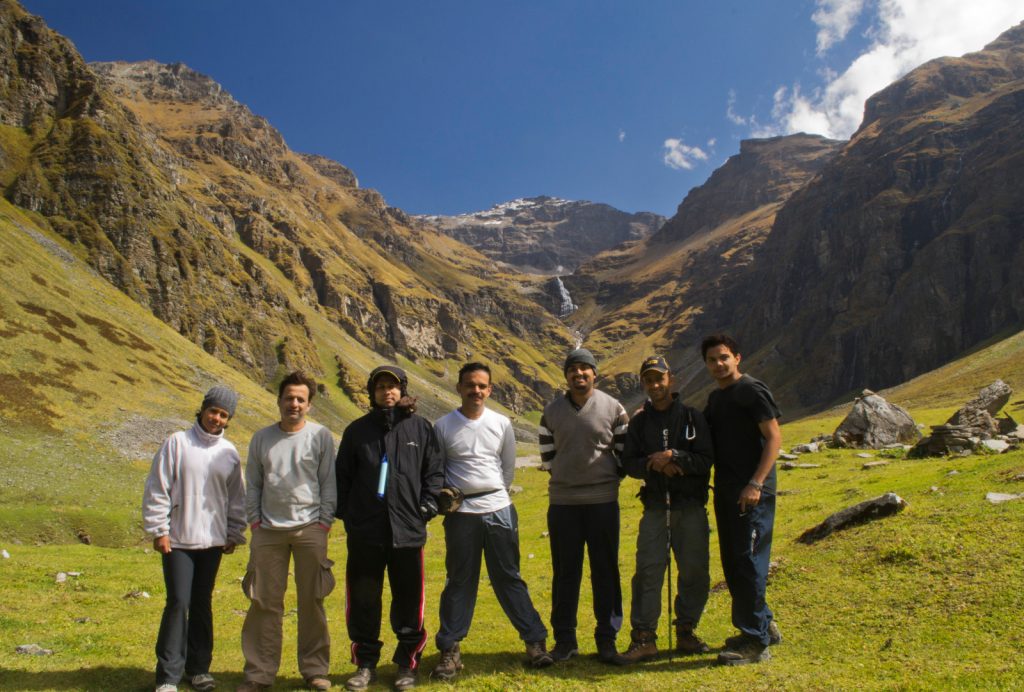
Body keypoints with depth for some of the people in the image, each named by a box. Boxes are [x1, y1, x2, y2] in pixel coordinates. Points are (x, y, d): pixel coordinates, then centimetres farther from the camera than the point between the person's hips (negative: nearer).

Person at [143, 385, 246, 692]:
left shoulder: (230, 453, 7)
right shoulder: (177, 443, -4)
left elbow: (236, 498, 14)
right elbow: (156, 489, -5)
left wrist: (234, 534, 12)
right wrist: (159, 530, -8)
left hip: (213, 541, 3)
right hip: (178, 540, -3)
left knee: (203, 604, 12)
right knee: (179, 603, -6)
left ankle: (198, 667, 23)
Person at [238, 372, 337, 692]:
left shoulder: (321, 436, 0)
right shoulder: (262, 438, 7)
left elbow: (329, 483, 1)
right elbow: (253, 484, 11)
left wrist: (324, 521, -4)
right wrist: (254, 520, 2)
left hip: (310, 530, -2)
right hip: (268, 531, 2)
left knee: (311, 602, 6)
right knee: (264, 602, 6)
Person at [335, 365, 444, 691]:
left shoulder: (420, 428, 5)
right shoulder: (357, 430, 7)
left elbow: (435, 470, 7)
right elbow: (342, 476, 10)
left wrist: (427, 506, -3)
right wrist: (345, 513, 2)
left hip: (407, 530, -1)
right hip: (364, 531, 1)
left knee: (408, 600, 7)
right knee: (363, 600, 9)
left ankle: (407, 664, 23)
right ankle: (365, 663, 25)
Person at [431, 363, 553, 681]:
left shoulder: (501, 423, 2)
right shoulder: (443, 426, -2)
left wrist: (495, 495, 10)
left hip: (499, 510, 1)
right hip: (461, 513, -1)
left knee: (509, 579, 8)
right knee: (459, 582, 6)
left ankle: (535, 640, 18)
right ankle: (449, 650, 17)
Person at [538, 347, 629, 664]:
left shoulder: (613, 408, 0)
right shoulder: (551, 411, 4)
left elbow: (625, 451, 6)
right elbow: (547, 455, 11)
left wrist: (611, 477, 1)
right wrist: (563, 475, 6)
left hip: (603, 501, -1)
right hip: (562, 502, 1)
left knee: (605, 571, 6)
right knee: (565, 572, 7)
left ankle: (607, 638, 18)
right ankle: (564, 639, 19)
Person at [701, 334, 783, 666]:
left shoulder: (752, 390, -8)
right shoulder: (715, 398, 17)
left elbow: (774, 437, -14)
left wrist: (756, 483, -22)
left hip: (752, 492, -8)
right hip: (725, 490, 9)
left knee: (748, 562, -6)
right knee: (732, 563, 14)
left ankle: (756, 642, 3)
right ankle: (764, 624, 29)